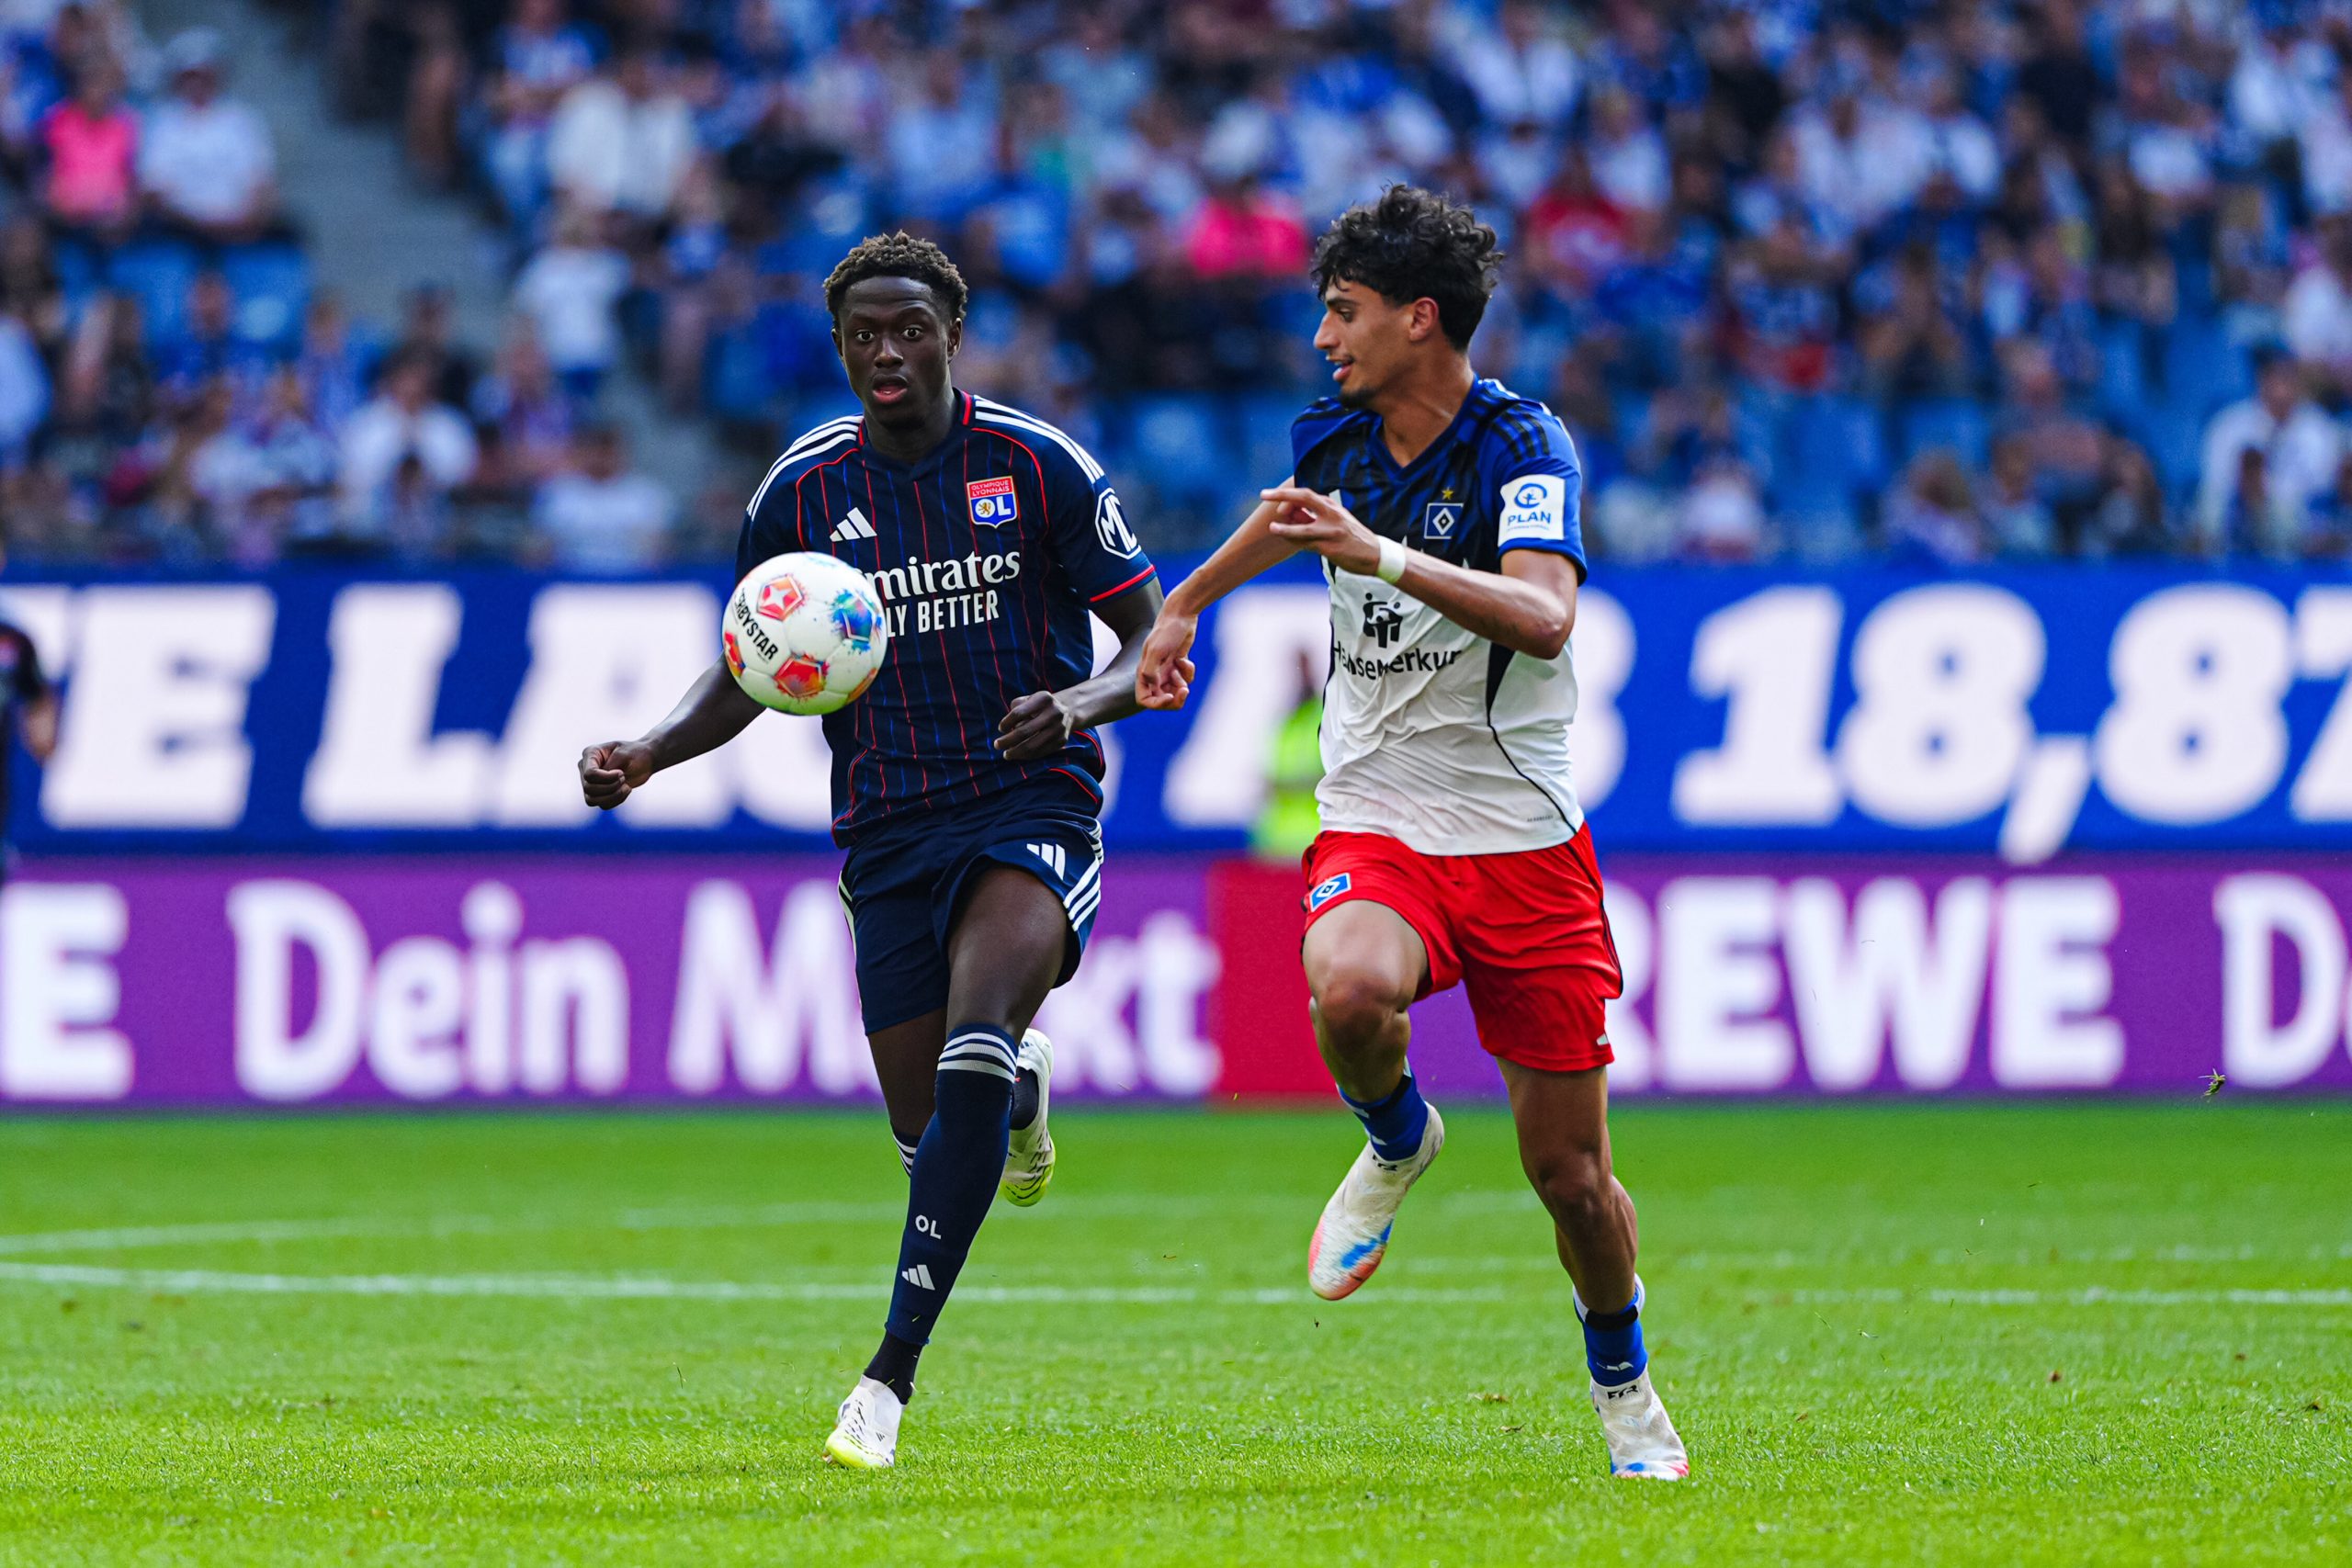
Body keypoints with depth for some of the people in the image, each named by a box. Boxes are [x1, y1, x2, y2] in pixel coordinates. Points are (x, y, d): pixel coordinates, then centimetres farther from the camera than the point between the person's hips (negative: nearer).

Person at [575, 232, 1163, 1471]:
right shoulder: (802, 493, 3)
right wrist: (647, 755, -6)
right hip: (888, 833, 3)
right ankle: (1020, 1086, 43)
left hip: (1034, 807, -3)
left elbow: (1155, 644, -1)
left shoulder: (1039, 467, -4)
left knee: (971, 1048, -28)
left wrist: (1077, 703, -23)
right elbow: (748, 677, 13)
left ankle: (891, 1374, -29)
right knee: (929, 1128, 1)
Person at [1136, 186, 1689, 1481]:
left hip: (1521, 840, -3)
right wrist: (1185, 604, 41)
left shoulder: (1523, 447, -14)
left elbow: (1542, 616, -32)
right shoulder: (1333, 438, 3)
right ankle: (1396, 1142, 0)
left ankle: (1624, 1388, 29)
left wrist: (1377, 553, -40)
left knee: (1569, 1172, 1)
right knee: (1349, 990, -34)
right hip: (1376, 828, 3)